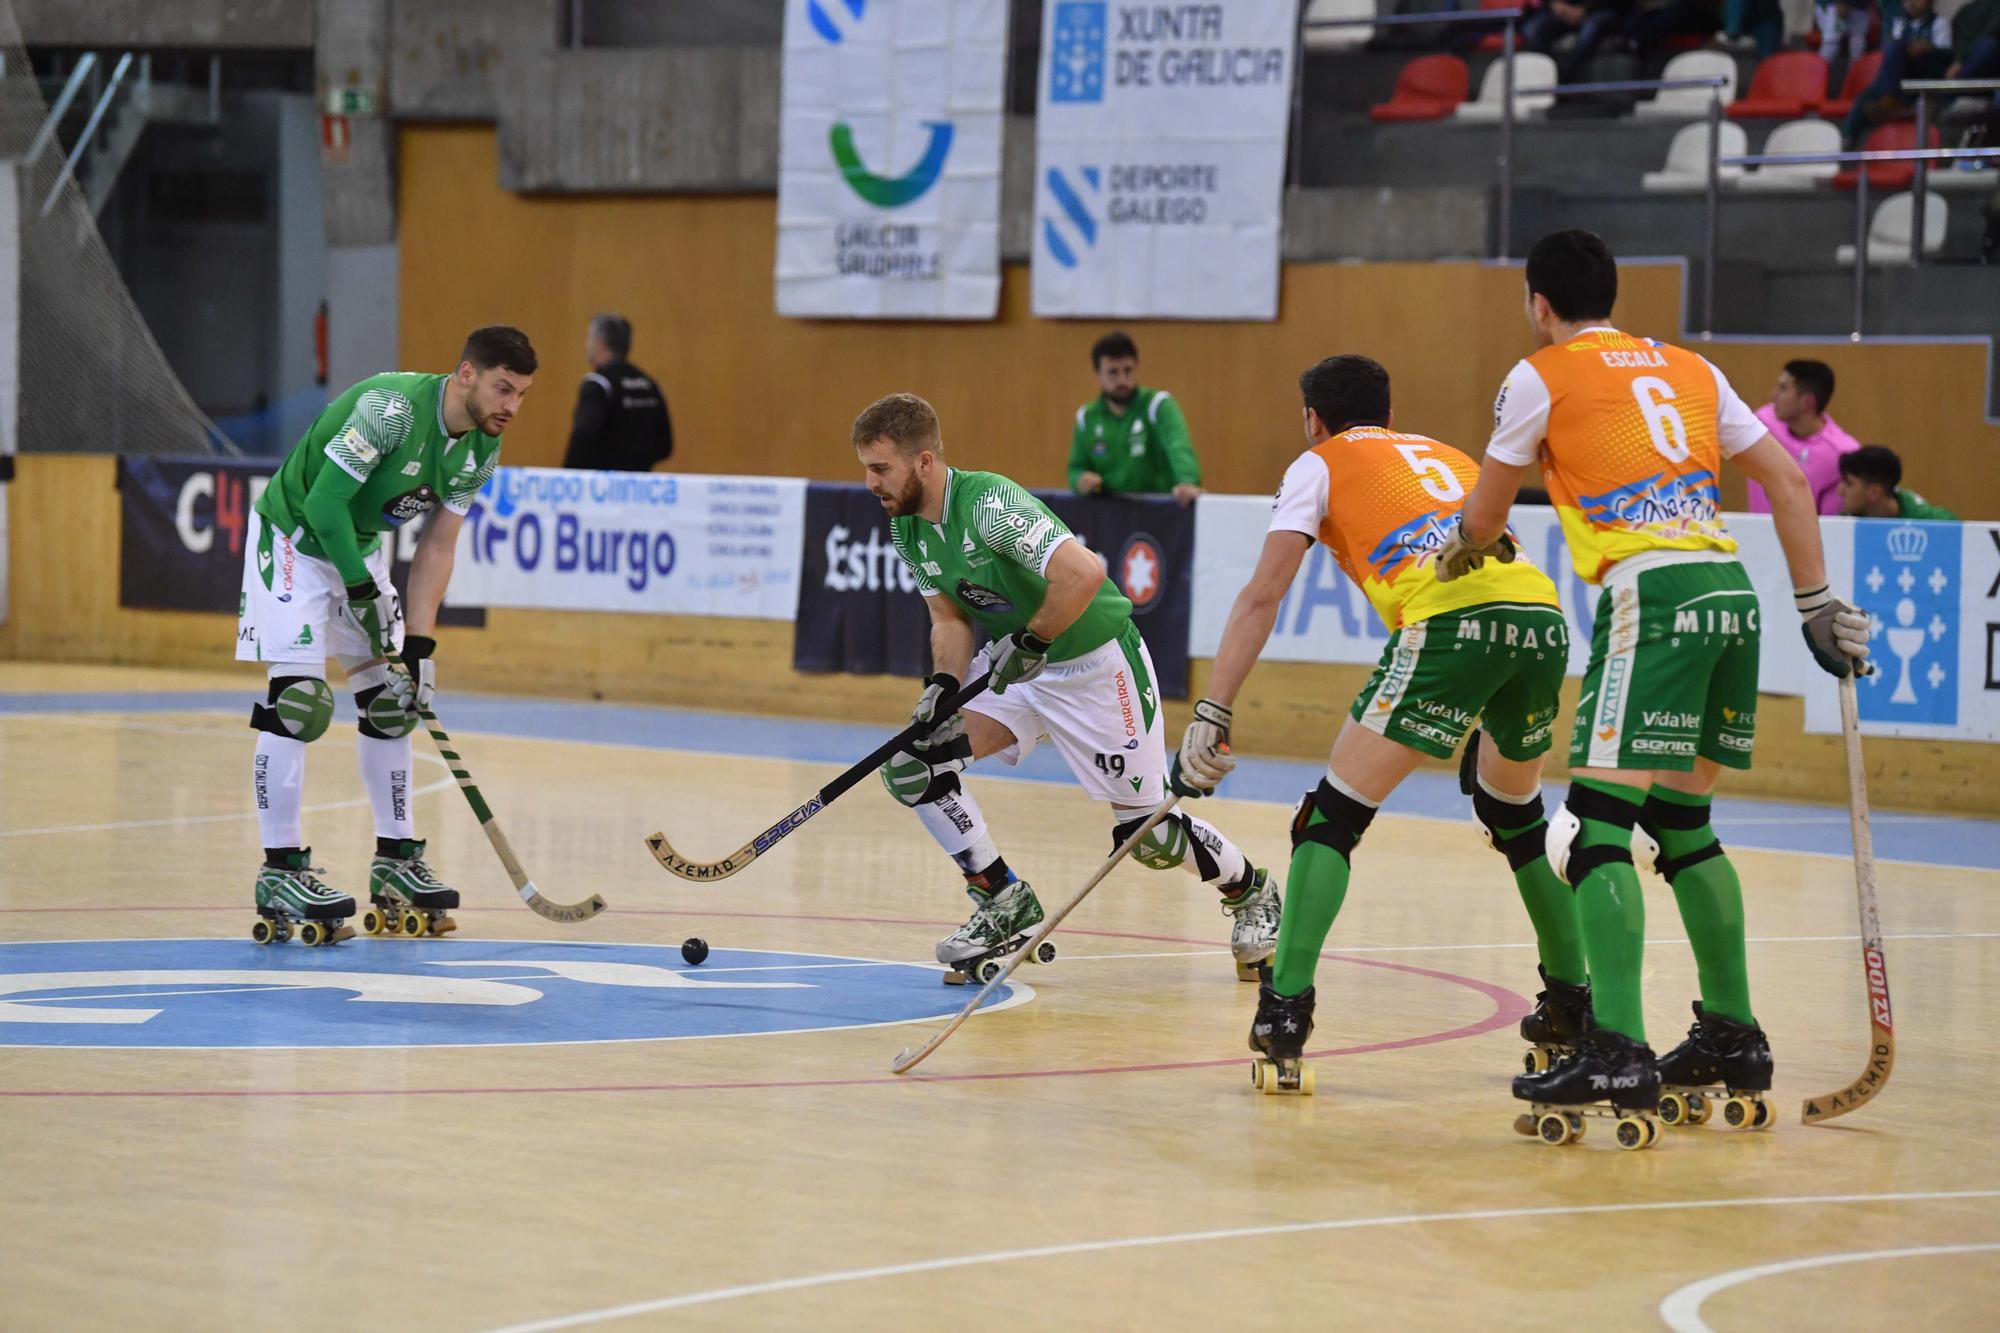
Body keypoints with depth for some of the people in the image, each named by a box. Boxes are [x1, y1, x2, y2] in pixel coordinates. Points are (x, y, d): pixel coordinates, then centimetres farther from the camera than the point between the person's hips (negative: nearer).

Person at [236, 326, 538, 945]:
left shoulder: (481, 450, -5)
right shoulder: (393, 407, -30)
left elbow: (436, 548, -1)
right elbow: (324, 504, -28)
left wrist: (419, 644, -8)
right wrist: (363, 592, -22)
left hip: (361, 546, 8)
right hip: (294, 539, -8)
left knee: (392, 701, 7)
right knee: (298, 700, -17)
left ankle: (395, 859, 18)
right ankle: (281, 871, -14)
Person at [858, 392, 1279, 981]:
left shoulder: (989, 503, -29)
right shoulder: (907, 529, -2)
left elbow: (1083, 572, -39)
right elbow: (950, 618, 4)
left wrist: (1028, 643, -30)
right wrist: (941, 689, -13)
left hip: (1095, 662, -8)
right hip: (1011, 666, 8)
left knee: (1145, 832, -3)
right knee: (911, 765, -11)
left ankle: (1251, 892, 27)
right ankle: (1006, 904, 1)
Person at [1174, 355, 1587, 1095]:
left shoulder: (1322, 463, 20)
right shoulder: (1452, 457, 35)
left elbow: (1262, 597, 9)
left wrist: (1212, 713, 5)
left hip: (1451, 623, -5)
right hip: (1543, 615, 5)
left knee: (1332, 818, 1)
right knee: (1516, 811, 28)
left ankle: (1286, 1010, -10)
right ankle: (1573, 1003, 32)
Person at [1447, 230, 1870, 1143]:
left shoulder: (1542, 377, 6)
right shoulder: (1688, 371, 22)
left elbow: (1483, 518, 16)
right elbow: (1787, 481, 18)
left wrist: (1467, 549, 39)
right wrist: (1818, 604, 19)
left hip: (1653, 594, -7)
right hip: (1731, 589, 7)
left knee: (1598, 821, -9)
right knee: (1682, 826, 18)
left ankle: (1617, 1054, -21)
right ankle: (1733, 1037, 22)